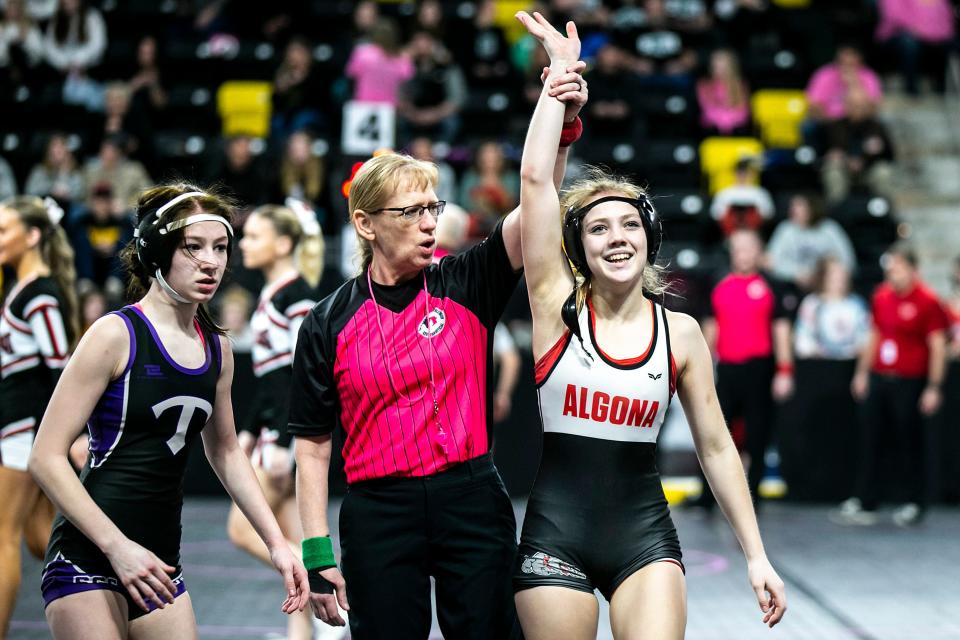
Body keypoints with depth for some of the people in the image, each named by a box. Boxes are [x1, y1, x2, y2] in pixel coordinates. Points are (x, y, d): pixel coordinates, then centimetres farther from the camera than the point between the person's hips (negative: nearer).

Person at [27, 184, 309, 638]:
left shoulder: (217, 349, 9)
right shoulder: (115, 336, -10)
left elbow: (225, 452, 25)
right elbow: (46, 457, -12)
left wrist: (276, 544, 18)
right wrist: (118, 546, -18)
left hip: (156, 564, 7)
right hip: (87, 559, -6)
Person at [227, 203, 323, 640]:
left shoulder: (298, 296, -14)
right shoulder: (272, 294, 14)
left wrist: (284, 442, -22)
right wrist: (251, 431, 21)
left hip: (293, 431, -10)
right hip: (275, 430, 10)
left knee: (243, 530, -7)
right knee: (289, 545, 9)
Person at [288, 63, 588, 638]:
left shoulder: (467, 285, 3)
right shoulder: (329, 322, 3)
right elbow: (312, 444, 4)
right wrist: (318, 554, -1)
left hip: (473, 503, 1)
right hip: (378, 515, 0)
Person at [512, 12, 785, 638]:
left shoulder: (681, 334, 2)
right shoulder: (558, 306, -2)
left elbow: (716, 446, 8)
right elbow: (535, 178, -9)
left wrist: (757, 556, 6)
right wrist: (563, 69, -5)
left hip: (645, 534, 1)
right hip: (557, 532, -1)